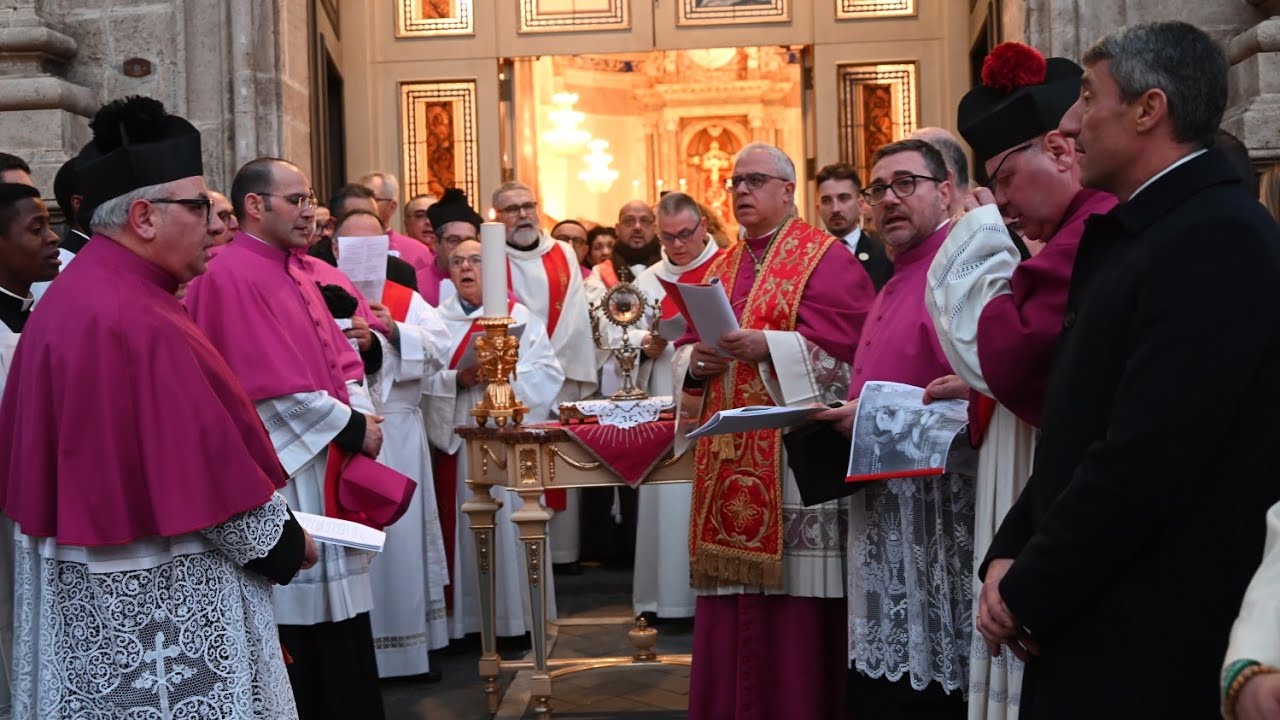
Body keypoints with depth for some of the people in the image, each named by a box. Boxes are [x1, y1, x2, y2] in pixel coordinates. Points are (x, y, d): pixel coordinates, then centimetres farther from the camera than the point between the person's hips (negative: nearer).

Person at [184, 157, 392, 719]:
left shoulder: (295, 271, 15)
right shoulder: (232, 277, -14)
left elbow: (334, 358, 17)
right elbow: (275, 386, -20)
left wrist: (357, 415, -2)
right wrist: (351, 427, -12)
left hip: (324, 465, 9)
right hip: (282, 471, -9)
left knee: (333, 603, 13)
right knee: (300, 614, -2)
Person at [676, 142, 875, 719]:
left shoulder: (824, 258, 0)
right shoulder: (719, 269, 19)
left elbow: (841, 344, -12)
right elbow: (682, 350, 16)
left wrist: (765, 346, -23)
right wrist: (698, 361, -7)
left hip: (795, 452, -6)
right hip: (729, 459, 6)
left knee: (794, 591, -6)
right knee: (731, 599, 7)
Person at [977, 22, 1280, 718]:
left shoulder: (1220, 239, -17)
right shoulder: (1127, 234, 13)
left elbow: (1146, 457, -23)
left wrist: (1028, 595, -14)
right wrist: (1009, 556, 3)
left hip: (1151, 640, -8)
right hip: (1083, 620, 8)